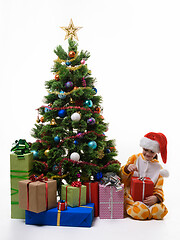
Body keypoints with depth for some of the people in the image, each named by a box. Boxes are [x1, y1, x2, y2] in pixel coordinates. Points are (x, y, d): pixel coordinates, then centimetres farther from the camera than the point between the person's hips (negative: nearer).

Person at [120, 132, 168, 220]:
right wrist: (127, 169, -18)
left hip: (148, 198, 3)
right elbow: (122, 179, 5)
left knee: (161, 211, -27)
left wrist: (156, 198, -14)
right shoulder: (134, 158, 7)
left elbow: (158, 189, 10)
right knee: (141, 212, -32)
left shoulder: (158, 168, 10)